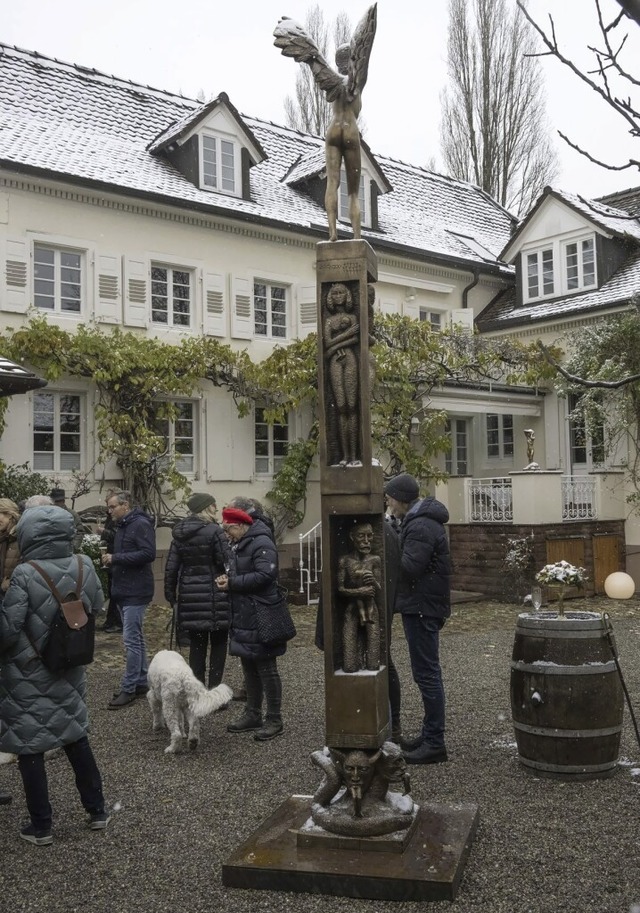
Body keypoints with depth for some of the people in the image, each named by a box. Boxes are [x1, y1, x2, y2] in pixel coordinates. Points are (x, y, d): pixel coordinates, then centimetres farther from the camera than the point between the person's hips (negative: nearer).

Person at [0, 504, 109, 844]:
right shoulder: (84, 566, -7)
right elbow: (96, 607, 8)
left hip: (28, 676, -5)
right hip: (69, 670, 5)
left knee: (30, 748, 9)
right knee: (76, 738, 20)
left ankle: (41, 826, 19)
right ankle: (97, 811, 29)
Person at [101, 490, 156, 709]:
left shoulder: (141, 524, -13)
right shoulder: (122, 526, 17)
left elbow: (148, 553, -23)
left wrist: (115, 558, -21)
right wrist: (110, 558, 3)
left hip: (136, 591, -10)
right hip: (123, 590, 10)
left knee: (131, 639, -8)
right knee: (136, 638, 14)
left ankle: (129, 688, -2)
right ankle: (141, 682, 22)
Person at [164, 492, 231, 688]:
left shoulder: (179, 534, 7)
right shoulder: (214, 531, -12)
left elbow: (171, 567, 8)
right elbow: (226, 564, -15)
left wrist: (171, 595, 15)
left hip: (189, 596, 5)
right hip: (213, 596, -5)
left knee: (196, 644, 13)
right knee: (218, 644, 6)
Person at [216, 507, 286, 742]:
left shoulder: (261, 544, -16)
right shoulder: (238, 544, 14)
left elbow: (265, 575, -26)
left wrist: (232, 583, -19)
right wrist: (227, 579, 1)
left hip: (260, 616, -10)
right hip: (242, 616, 10)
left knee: (266, 669, -1)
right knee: (249, 668, 16)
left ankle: (274, 720, 8)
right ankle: (252, 715, 26)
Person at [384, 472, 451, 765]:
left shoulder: (421, 526, -18)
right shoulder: (419, 520, 16)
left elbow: (409, 567, -25)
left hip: (422, 608, -11)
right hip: (422, 605, 11)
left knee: (426, 673, -5)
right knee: (426, 672, 16)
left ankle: (434, 743, 1)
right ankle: (430, 735, 26)